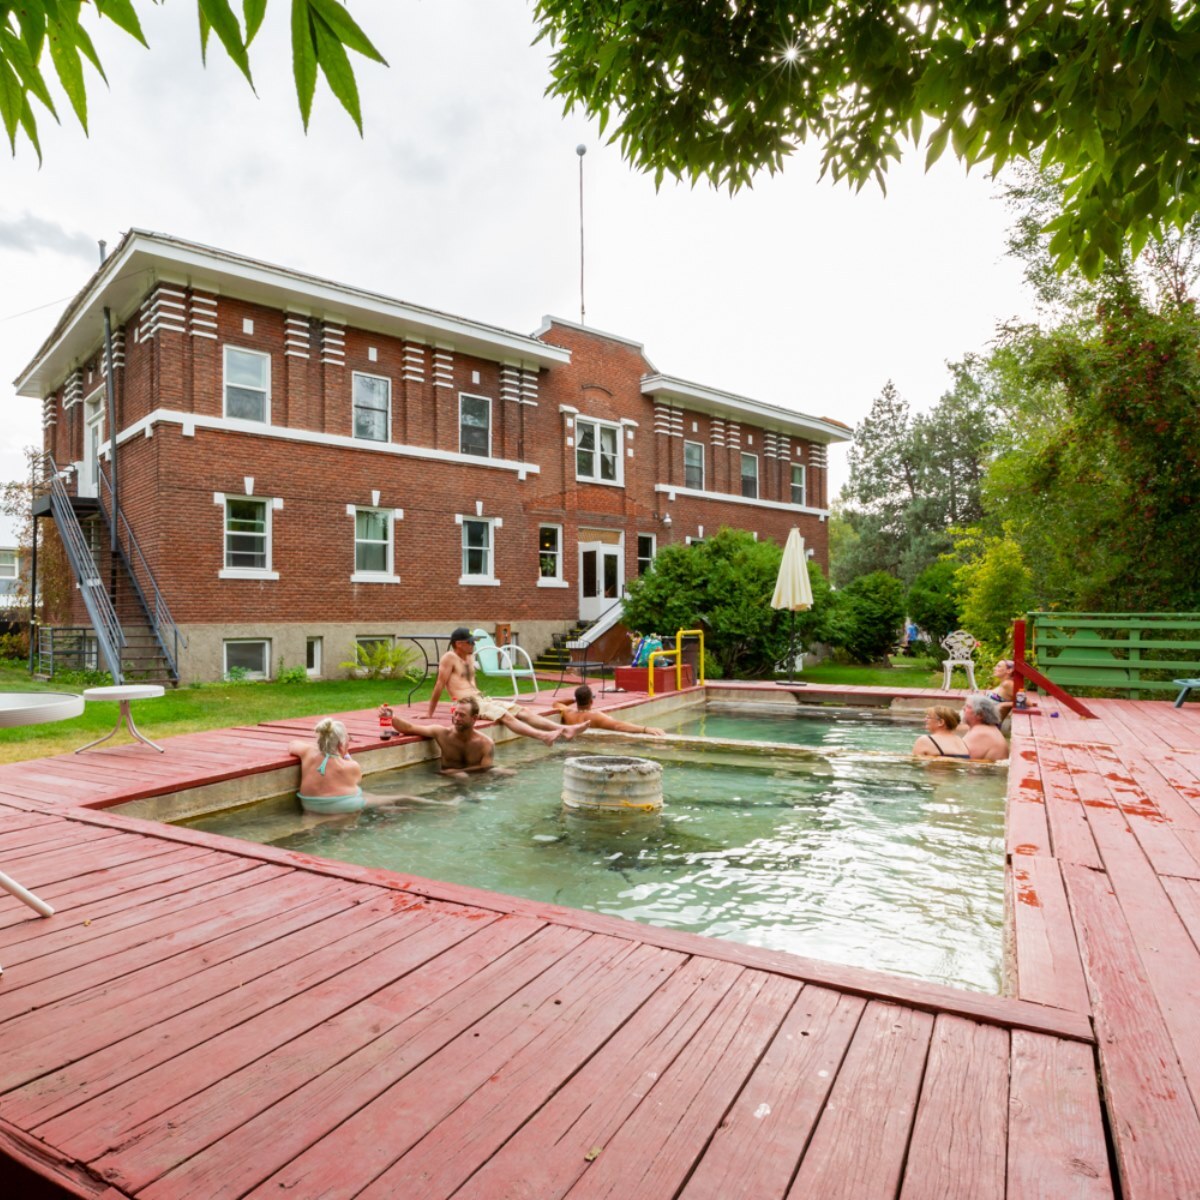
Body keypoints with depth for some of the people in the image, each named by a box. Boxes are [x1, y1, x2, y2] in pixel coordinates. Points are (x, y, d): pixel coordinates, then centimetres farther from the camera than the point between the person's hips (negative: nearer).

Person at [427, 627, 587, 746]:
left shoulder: (470, 656, 18)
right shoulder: (449, 658, -7)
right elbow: (439, 685, -8)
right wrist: (430, 714, -7)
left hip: (483, 698, 8)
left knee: (521, 711, -10)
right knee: (506, 716, -31)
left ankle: (564, 730, -23)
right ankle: (544, 736, -52)